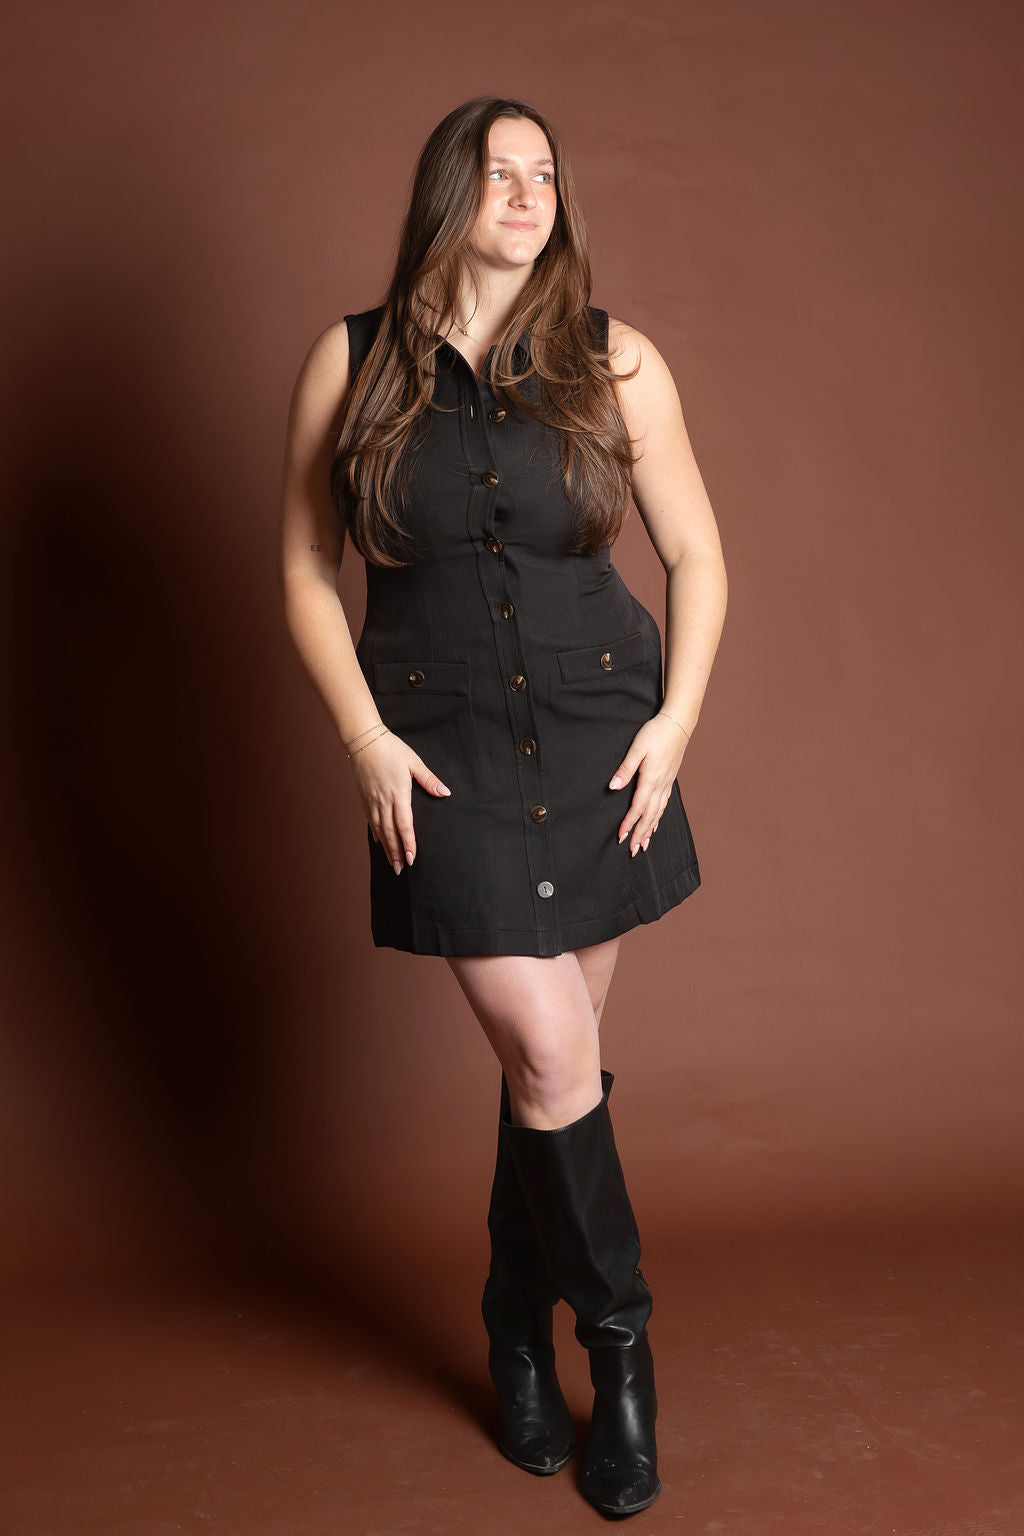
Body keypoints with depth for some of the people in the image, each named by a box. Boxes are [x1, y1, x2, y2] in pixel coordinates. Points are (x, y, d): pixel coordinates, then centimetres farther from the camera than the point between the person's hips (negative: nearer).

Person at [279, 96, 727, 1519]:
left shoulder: (615, 363, 1)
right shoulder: (350, 362, 0)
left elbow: (698, 557, 7)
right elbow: (308, 571, 4)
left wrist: (677, 720, -4)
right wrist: (365, 739, -6)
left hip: (602, 738, 2)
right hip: (443, 756, -1)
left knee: (551, 1055, 8)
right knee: (552, 1057, -9)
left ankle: (519, 1333, 31)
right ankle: (619, 1346, 16)